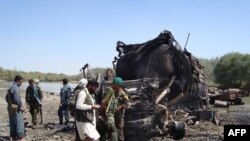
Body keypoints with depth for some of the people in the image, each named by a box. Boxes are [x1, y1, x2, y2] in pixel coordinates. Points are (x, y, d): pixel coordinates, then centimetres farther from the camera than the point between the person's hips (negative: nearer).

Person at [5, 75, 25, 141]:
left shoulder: (11, 87, 14)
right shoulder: (15, 88, -17)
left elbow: (7, 97, 22)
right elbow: (17, 99, -25)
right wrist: (21, 107, -17)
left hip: (10, 108, 10)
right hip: (16, 108, -10)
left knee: (12, 123, 14)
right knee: (19, 123, -5)